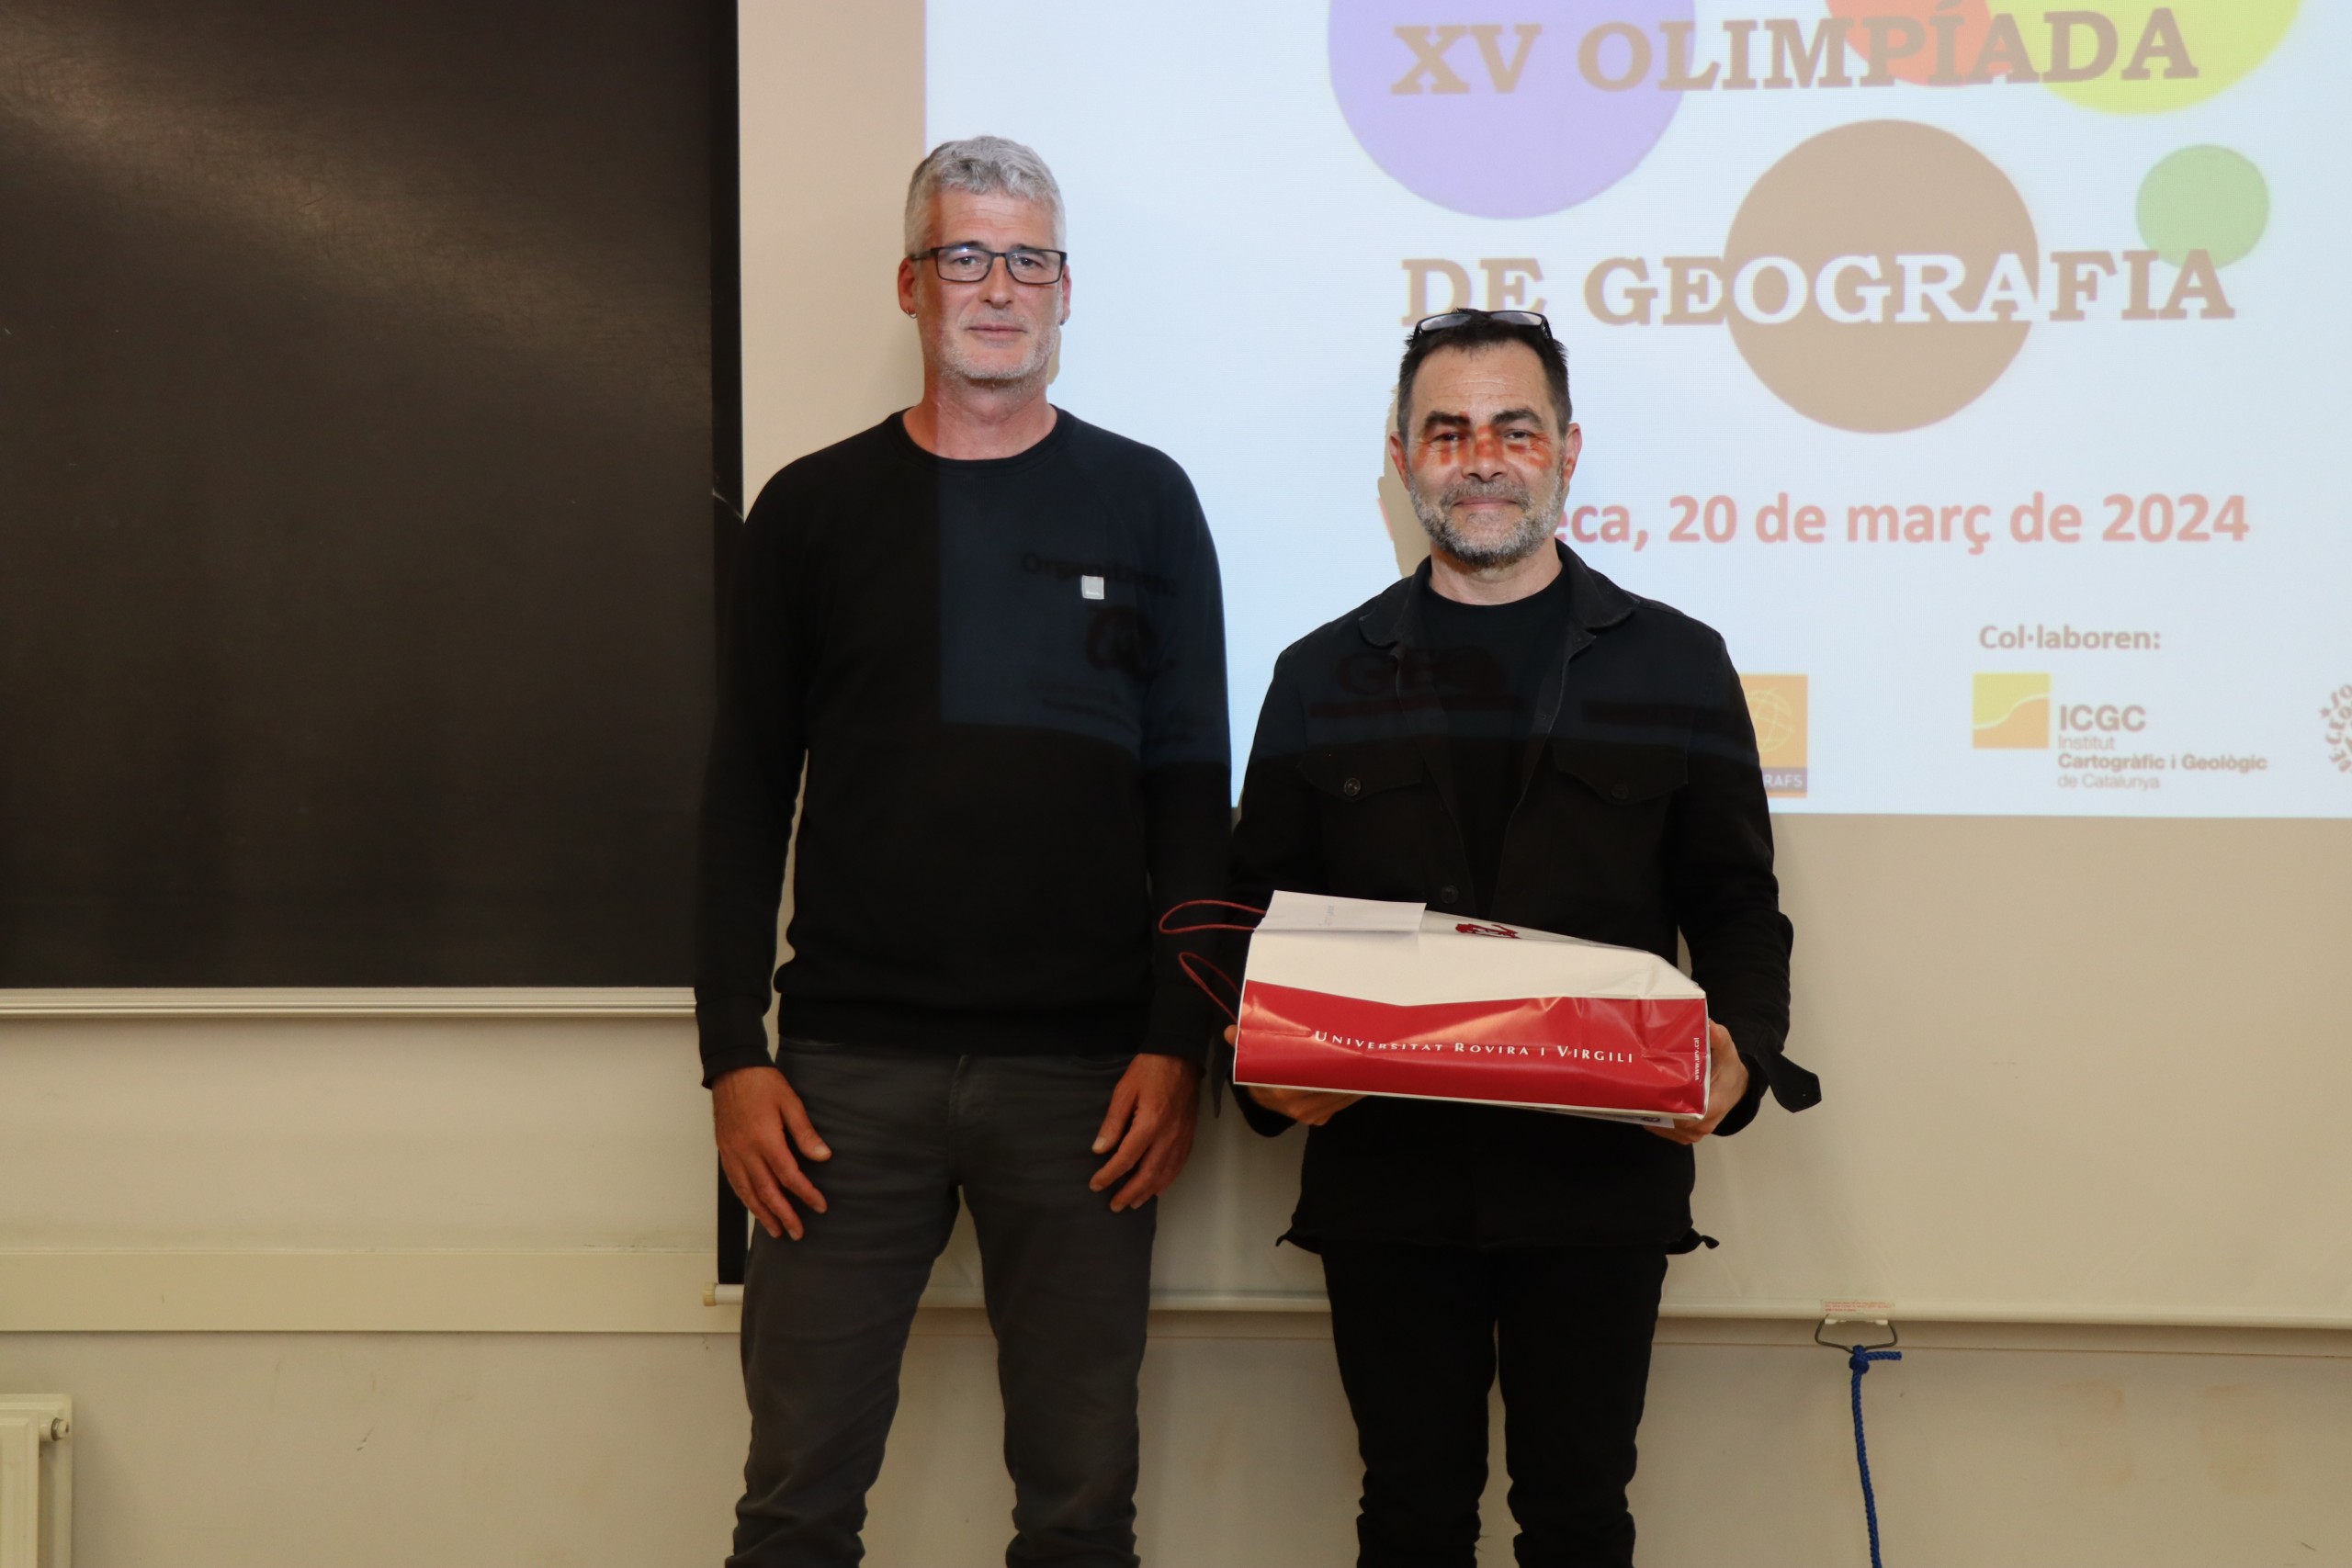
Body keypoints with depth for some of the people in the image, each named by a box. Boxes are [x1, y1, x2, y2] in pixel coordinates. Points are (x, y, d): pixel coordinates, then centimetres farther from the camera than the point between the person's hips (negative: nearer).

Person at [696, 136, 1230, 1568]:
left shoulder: (1144, 502, 6)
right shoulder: (812, 508, 7)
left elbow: (1194, 792, 4)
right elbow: (745, 800, 7)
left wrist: (1180, 1043, -4)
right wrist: (734, 1054, -1)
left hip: (1085, 1074, 0)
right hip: (850, 1068, 1)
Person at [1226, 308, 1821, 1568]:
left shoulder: (1674, 664, 8)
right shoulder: (1324, 677, 10)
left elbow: (1736, 905, 7)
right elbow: (1259, 916, 9)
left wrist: (1741, 1056, -12)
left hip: (1599, 1178, 0)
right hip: (1385, 1172, 1)